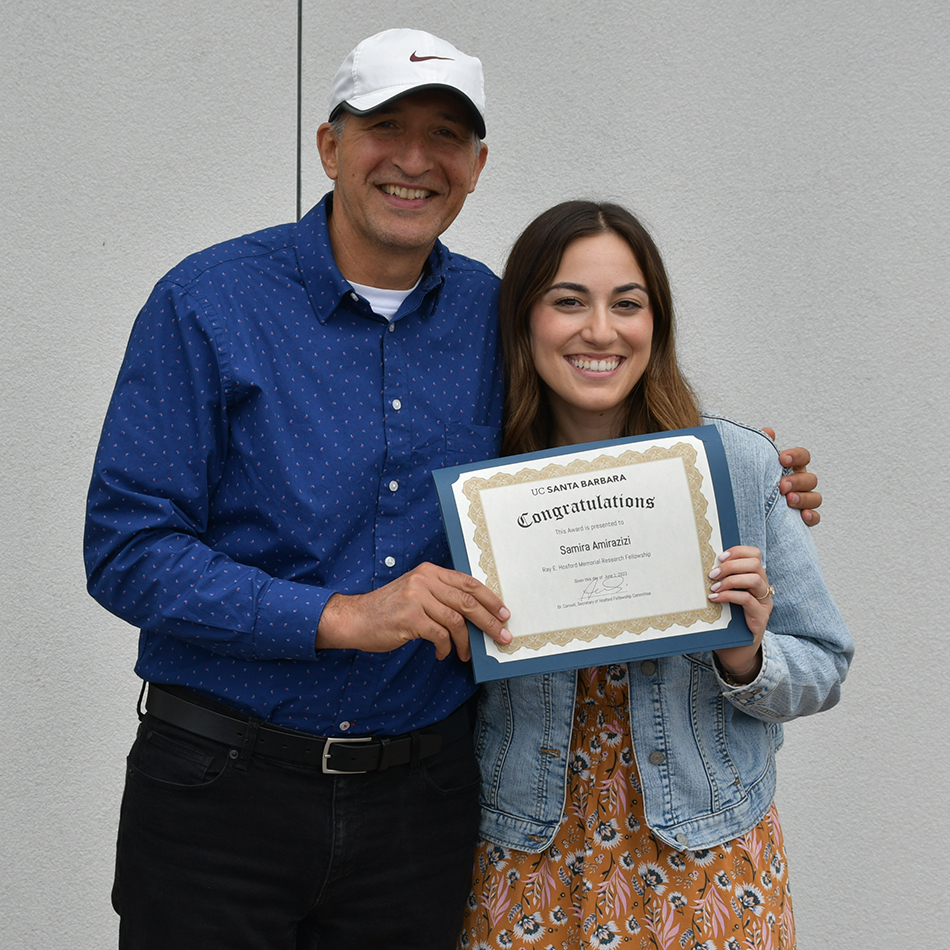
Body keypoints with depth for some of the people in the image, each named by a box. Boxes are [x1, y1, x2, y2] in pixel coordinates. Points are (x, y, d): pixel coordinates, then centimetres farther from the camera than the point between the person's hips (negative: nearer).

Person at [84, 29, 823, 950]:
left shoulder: (491, 312, 5)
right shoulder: (206, 303, -8)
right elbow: (126, 551, -12)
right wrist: (341, 617, -21)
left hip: (421, 798, 3)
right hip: (223, 782, -3)